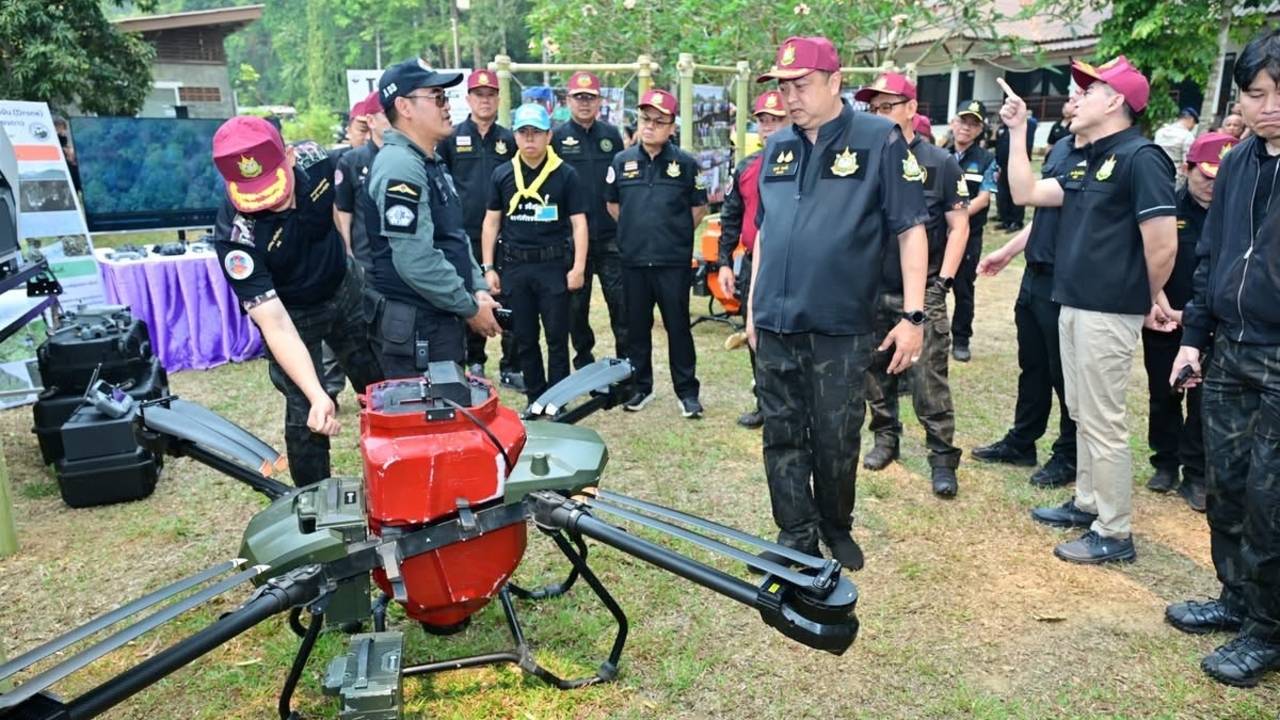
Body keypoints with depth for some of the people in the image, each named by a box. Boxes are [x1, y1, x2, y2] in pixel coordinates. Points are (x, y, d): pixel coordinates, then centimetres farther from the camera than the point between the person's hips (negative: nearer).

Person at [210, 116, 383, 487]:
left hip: (344, 290, 4)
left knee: (381, 384, 16)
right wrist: (317, 396, -49)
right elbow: (276, 327, -39)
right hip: (293, 313, -4)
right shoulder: (235, 237, -37)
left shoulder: (313, 158, -26)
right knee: (306, 415, -7)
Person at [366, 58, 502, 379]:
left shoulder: (432, 162, 15)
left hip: (444, 319, 10)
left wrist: (478, 289, 6)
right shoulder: (400, 166, -18)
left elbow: (456, 238, 21)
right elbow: (416, 261, -25)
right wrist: (470, 308, -16)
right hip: (417, 326, -10)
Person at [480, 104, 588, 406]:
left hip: (554, 265, -3)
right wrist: (488, 267, 3)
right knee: (524, 339, 11)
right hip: (515, 267, 3)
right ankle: (536, 400, 23)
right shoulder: (502, 174, 5)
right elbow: (491, 222, 9)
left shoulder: (566, 174, -3)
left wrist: (578, 267, -11)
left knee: (557, 338, 2)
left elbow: (578, 223, -3)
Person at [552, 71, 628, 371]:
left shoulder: (612, 135, 8)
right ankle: (583, 359, 22)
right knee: (576, 302, 9)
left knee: (621, 299, 0)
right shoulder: (557, 137, 0)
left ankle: (626, 359, 12)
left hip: (611, 235, 2)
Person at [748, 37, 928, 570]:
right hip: (775, 325, 5)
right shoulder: (777, 147, 10)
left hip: (840, 328, -4)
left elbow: (911, 229, -6)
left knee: (836, 440, 8)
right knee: (782, 436, 9)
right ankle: (796, 537, 23)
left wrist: (913, 316, -11)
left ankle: (837, 529, 30)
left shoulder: (879, 140, -5)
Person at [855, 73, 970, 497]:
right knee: (876, 373, 12)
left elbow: (958, 225, 0)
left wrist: (944, 280, -7)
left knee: (929, 379, -4)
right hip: (871, 290, 4)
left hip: (923, 292, -3)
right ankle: (885, 437, 30)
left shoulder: (939, 163, -1)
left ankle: (943, 458, 6)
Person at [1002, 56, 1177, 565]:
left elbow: (1163, 245, -19)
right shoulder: (1088, 160, 14)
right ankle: (1087, 503, 32)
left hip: (1108, 311, -10)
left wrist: (1147, 299, -4)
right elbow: (1026, 194, 12)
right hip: (1073, 304, 10)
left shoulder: (1139, 156, -16)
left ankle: (1114, 533, 9)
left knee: (1103, 421, -3)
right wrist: (1017, 132, 10)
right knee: (1082, 413, 18)